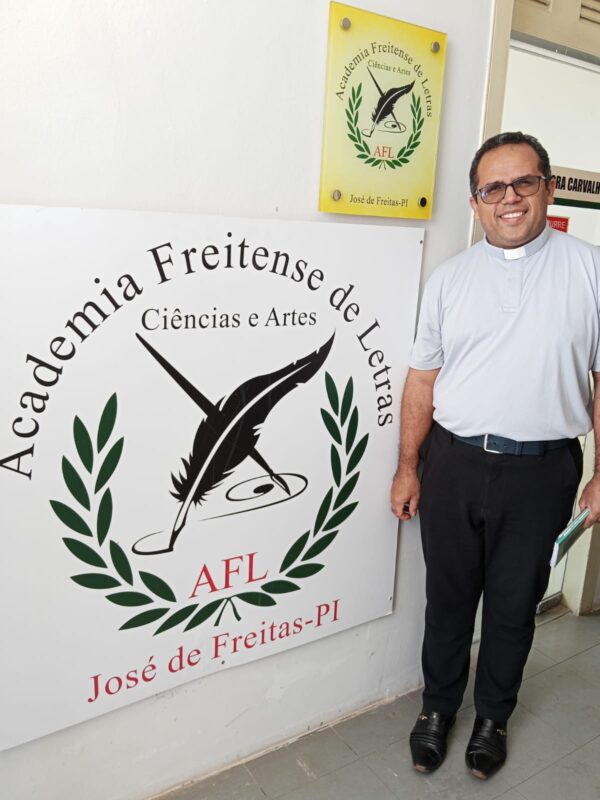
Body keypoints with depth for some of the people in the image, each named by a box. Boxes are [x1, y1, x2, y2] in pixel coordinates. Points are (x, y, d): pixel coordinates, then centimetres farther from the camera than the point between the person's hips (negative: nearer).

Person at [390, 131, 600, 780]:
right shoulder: (449, 278, 5)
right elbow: (422, 379, 5)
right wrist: (407, 468, 5)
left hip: (542, 470, -1)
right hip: (453, 464, 2)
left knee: (514, 605, 15)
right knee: (448, 597, 15)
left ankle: (492, 717, 39)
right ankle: (437, 708, 38)